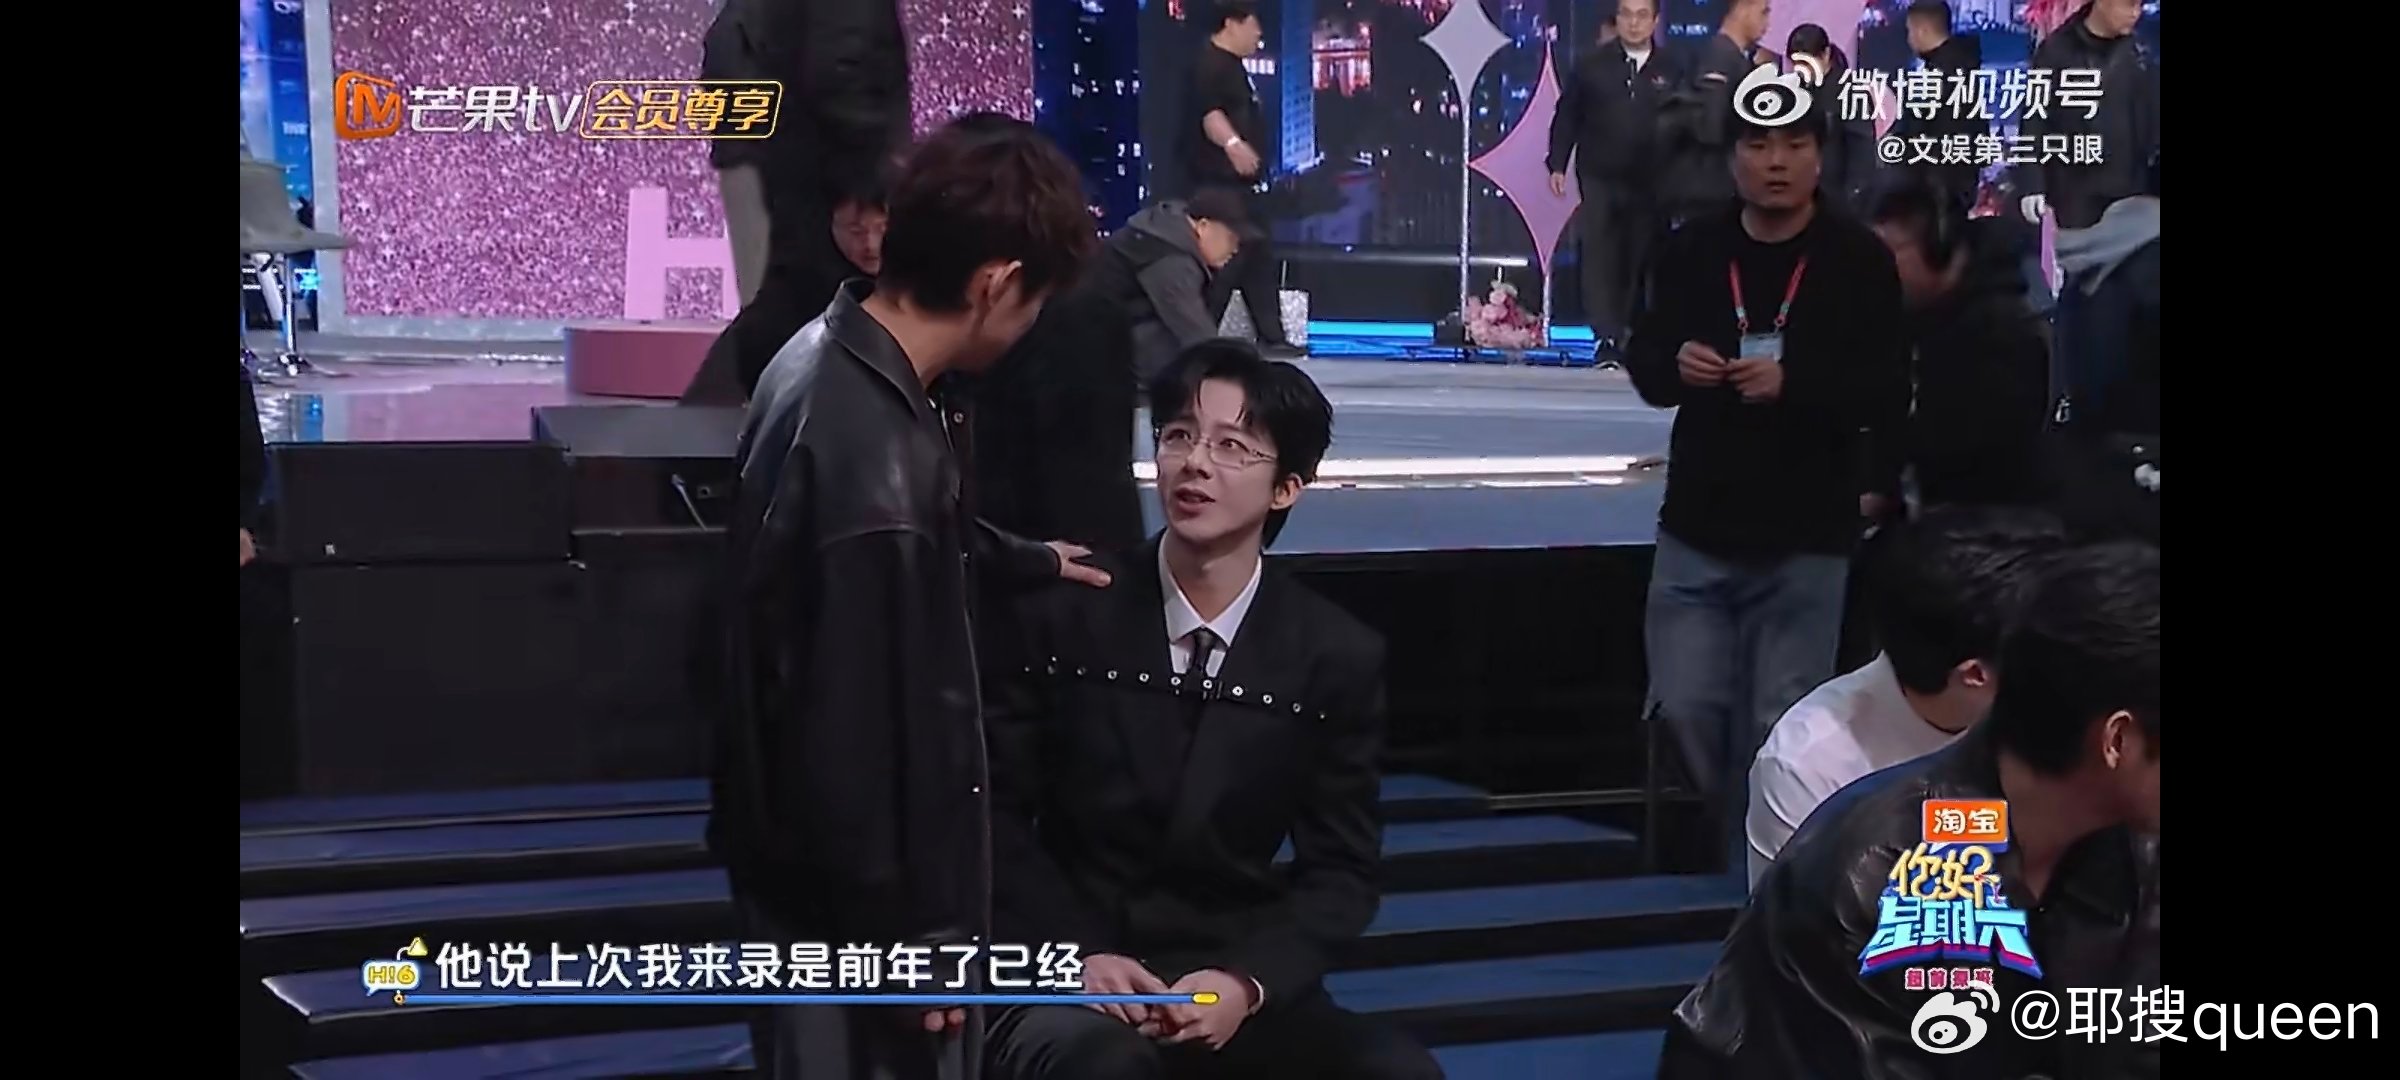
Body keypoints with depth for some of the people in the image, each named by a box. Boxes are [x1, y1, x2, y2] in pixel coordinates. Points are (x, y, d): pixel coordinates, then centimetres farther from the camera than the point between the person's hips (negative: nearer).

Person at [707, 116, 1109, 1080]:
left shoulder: (831, 352, -2)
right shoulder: (875, 465, -33)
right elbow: (861, 740, -28)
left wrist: (1022, 559, 37)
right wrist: (911, 931, -17)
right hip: (847, 890, -9)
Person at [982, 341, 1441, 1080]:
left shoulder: (1339, 658, 1)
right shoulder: (1064, 611, -1)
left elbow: (1341, 870, 4)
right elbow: (996, 810, 2)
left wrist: (1248, 981, -14)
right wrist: (1078, 954, -12)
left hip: (1230, 986, 2)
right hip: (1068, 975, -2)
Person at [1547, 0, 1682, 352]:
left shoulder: (1670, 70, 2)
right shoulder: (1592, 64, 2)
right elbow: (1566, 117, 6)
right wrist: (1557, 165, 0)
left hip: (1650, 184, 1)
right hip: (1599, 178, -1)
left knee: (1641, 259, 4)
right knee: (1601, 256, -7)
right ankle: (1606, 335, -9)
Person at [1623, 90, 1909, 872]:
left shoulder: (1859, 261, -5)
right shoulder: (1690, 251, 4)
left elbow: (1890, 396, -10)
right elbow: (1642, 361, 11)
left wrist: (1793, 384, -26)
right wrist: (1674, 363, -12)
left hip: (1806, 541, -2)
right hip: (1697, 531, 2)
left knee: (1780, 733, 1)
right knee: (1683, 711, 1)